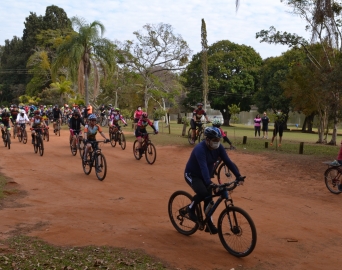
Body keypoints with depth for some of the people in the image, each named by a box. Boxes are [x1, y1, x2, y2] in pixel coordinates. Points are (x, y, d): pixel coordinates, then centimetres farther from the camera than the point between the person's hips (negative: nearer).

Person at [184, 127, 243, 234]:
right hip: (192, 175, -6)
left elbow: (228, 161, -14)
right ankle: (191, 208, -2)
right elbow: (203, 167, -44)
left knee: (208, 198, 3)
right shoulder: (200, 149, -32)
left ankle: (209, 224, 17)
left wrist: (238, 176, -24)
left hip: (204, 176, 7)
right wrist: (209, 183, -55)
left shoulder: (219, 147, -12)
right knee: (203, 193, -30)